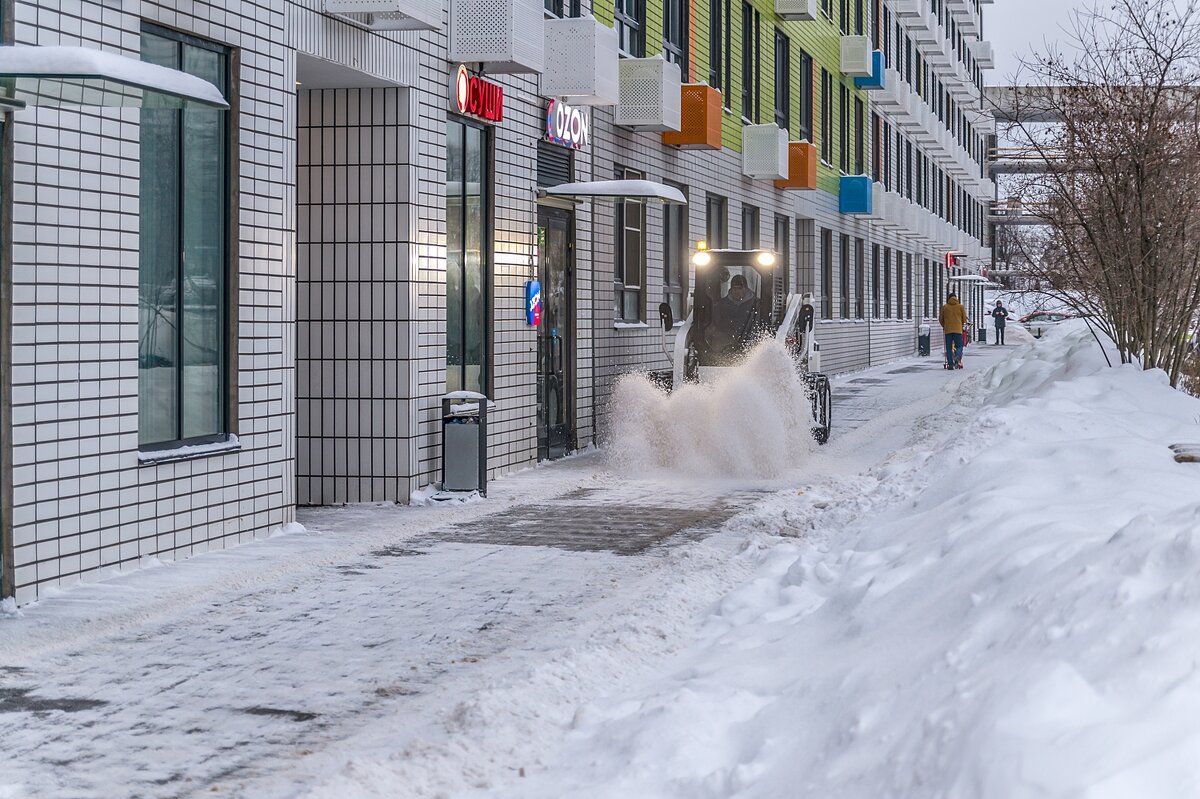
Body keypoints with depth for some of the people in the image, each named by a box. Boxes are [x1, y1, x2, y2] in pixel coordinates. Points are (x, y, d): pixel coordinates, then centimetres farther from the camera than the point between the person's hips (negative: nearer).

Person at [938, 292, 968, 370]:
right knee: (959, 346, 5)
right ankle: (957, 357, -25)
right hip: (958, 330, -1)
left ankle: (950, 364, 0)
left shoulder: (944, 307, 5)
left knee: (949, 347, 6)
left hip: (947, 330, 1)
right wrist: (962, 325, 28)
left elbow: (940, 319, 10)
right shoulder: (961, 306, 3)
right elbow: (964, 318, 8)